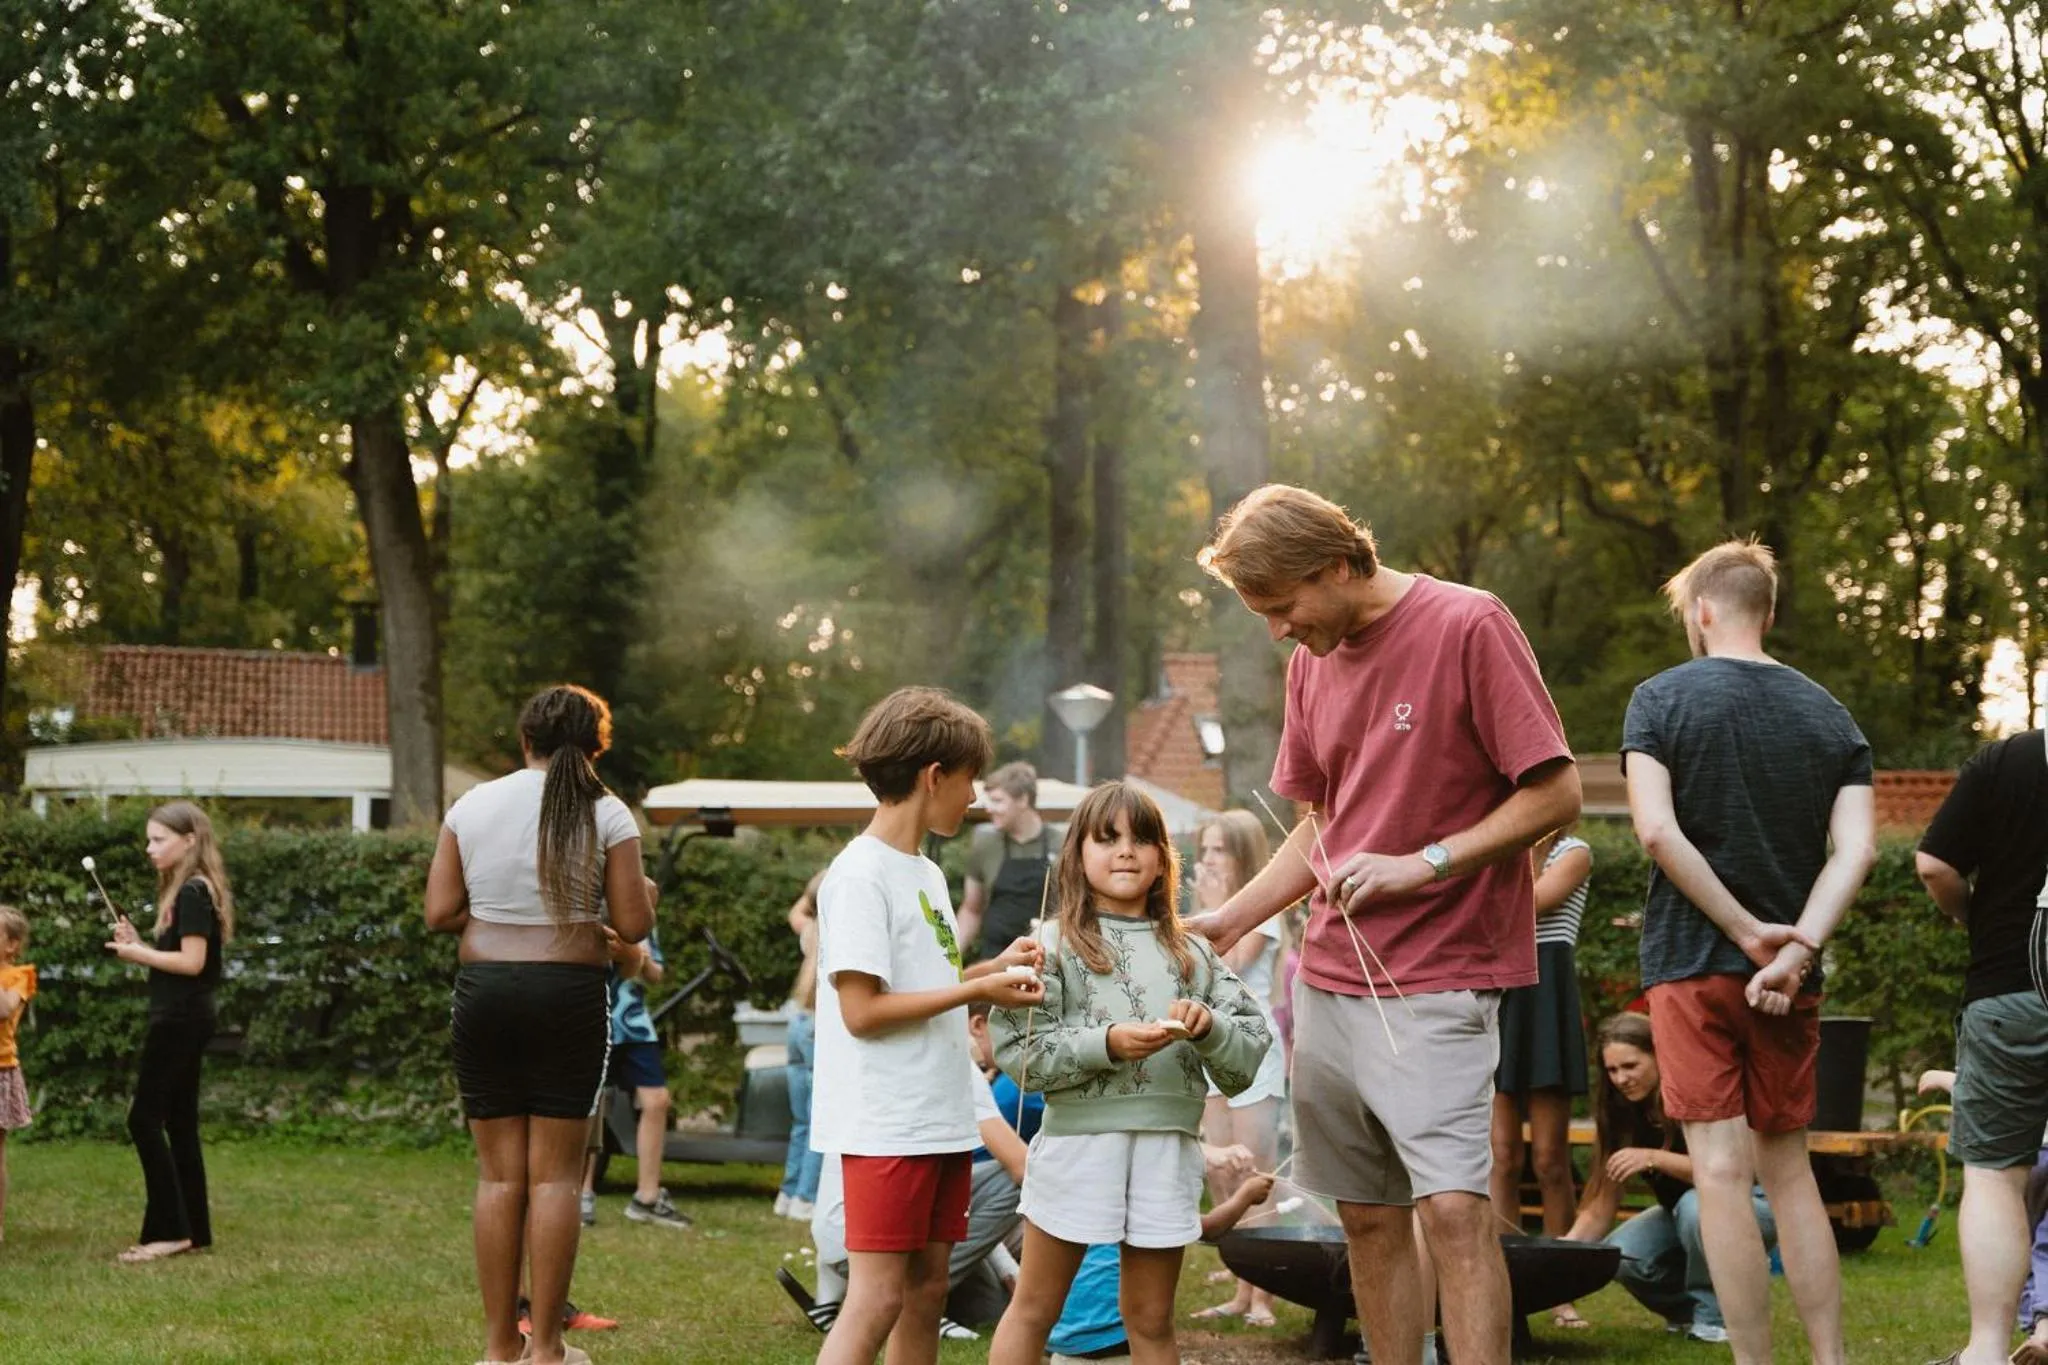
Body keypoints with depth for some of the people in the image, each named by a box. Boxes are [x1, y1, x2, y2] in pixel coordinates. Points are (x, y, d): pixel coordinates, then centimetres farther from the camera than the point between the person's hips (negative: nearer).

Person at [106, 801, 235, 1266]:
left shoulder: (192, 892, -14)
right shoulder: (185, 891, 16)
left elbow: (192, 962, -21)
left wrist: (138, 953, -13)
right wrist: (138, 944, 4)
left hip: (179, 1019, -10)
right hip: (184, 1018, 10)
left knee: (144, 1118, -9)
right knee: (178, 1122, 11)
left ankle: (168, 1229, -10)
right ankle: (193, 1229, 13)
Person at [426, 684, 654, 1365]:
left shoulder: (472, 805, 4)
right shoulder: (606, 814, -4)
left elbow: (440, 913, 3)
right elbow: (633, 925, -5)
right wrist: (640, 898, 17)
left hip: (485, 993, 2)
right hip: (570, 998, -2)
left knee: (500, 1173, 8)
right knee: (554, 1174, 2)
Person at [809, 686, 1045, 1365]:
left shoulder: (926, 874, 16)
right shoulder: (861, 875, -12)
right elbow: (862, 1010, -17)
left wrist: (994, 966, 6)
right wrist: (977, 990, -15)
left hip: (939, 1120, 9)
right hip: (885, 1124, -9)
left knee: (926, 1288, 10)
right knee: (877, 1296, -11)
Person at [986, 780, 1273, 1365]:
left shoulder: (1192, 954, 11)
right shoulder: (1055, 947, 1)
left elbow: (1250, 1054, 6)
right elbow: (1019, 1053, -9)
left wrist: (1207, 1027, -13)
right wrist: (1107, 1044, -19)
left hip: (1169, 1146, 3)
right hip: (1079, 1138, -3)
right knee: (1034, 1311, 6)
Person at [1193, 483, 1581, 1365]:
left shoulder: (1468, 625, -9)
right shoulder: (1313, 663, 12)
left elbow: (1556, 796, -10)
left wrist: (1422, 866, -17)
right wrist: (1228, 922, 9)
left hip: (1438, 978, -7)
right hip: (1331, 979, 7)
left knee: (1453, 1208, -15)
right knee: (1368, 1218, 8)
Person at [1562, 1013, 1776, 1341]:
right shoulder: (1622, 1114, -7)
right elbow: (1599, 1209, -9)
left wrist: (1655, 1159, -41)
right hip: (1682, 1215, 5)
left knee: (1697, 1206, -38)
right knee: (1618, 1256, -23)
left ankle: (1713, 1314, -16)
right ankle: (1686, 1309, 5)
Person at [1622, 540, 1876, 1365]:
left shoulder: (1661, 698, -3)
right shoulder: (1829, 716, 7)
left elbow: (1656, 830, -16)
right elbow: (1856, 847, -6)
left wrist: (1748, 930, -12)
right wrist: (1795, 949, -14)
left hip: (1691, 963, -4)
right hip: (1789, 982, 4)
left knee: (1722, 1171, -3)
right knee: (1789, 1169, 13)